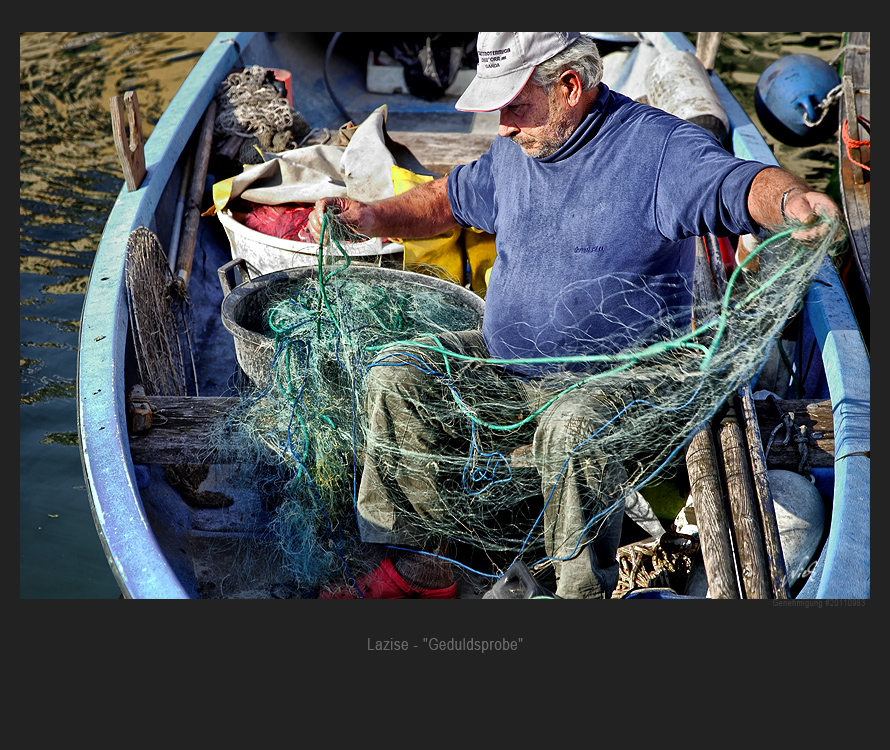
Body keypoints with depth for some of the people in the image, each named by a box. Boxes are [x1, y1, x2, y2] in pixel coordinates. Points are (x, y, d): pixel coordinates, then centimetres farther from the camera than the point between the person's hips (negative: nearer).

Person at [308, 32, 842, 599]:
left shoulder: (657, 146, -14)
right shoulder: (515, 150, 7)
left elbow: (744, 184, -28)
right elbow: (449, 200, 22)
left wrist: (792, 199, -52)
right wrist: (373, 218, 7)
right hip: (505, 359, 7)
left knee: (570, 431, -38)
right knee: (394, 381, -3)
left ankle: (585, 589, -13)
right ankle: (421, 566, 7)